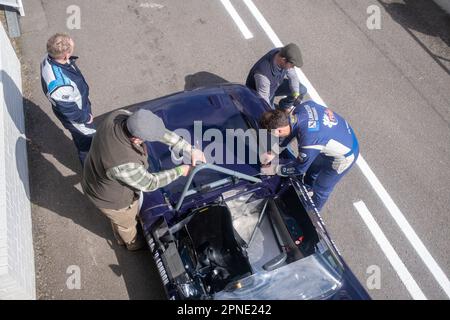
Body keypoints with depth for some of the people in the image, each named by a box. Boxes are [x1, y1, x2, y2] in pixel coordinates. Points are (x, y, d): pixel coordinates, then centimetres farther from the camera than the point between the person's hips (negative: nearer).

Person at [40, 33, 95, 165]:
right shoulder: (59, 84, -46)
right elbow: (69, 110, -30)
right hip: (75, 117, -7)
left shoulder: (51, 57, -20)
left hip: (78, 104, 7)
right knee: (87, 142, 20)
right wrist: (85, 118, -10)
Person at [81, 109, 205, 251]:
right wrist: (180, 171, -14)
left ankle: (121, 238, 69)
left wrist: (190, 150, -17)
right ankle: (132, 243, 63)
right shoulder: (125, 164, -47)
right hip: (111, 199, -6)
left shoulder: (119, 116, -28)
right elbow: (149, 183, -25)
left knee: (118, 218, 38)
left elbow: (162, 132, -18)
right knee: (127, 223, 29)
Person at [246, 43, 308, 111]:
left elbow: (292, 76, -9)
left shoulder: (283, 54, -24)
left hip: (274, 85, 6)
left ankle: (283, 107, 23)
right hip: (258, 95, -6)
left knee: (302, 90, -2)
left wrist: (296, 94, -22)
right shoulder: (263, 74, -45)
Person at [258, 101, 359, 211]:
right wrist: (273, 152, 0)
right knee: (312, 169, 30)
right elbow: (290, 131, 0)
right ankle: (307, 189, 60)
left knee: (321, 189, 18)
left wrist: (275, 169, -6)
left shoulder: (307, 141, -41)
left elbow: (300, 168, -20)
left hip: (344, 155, -7)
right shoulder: (302, 107, -22)